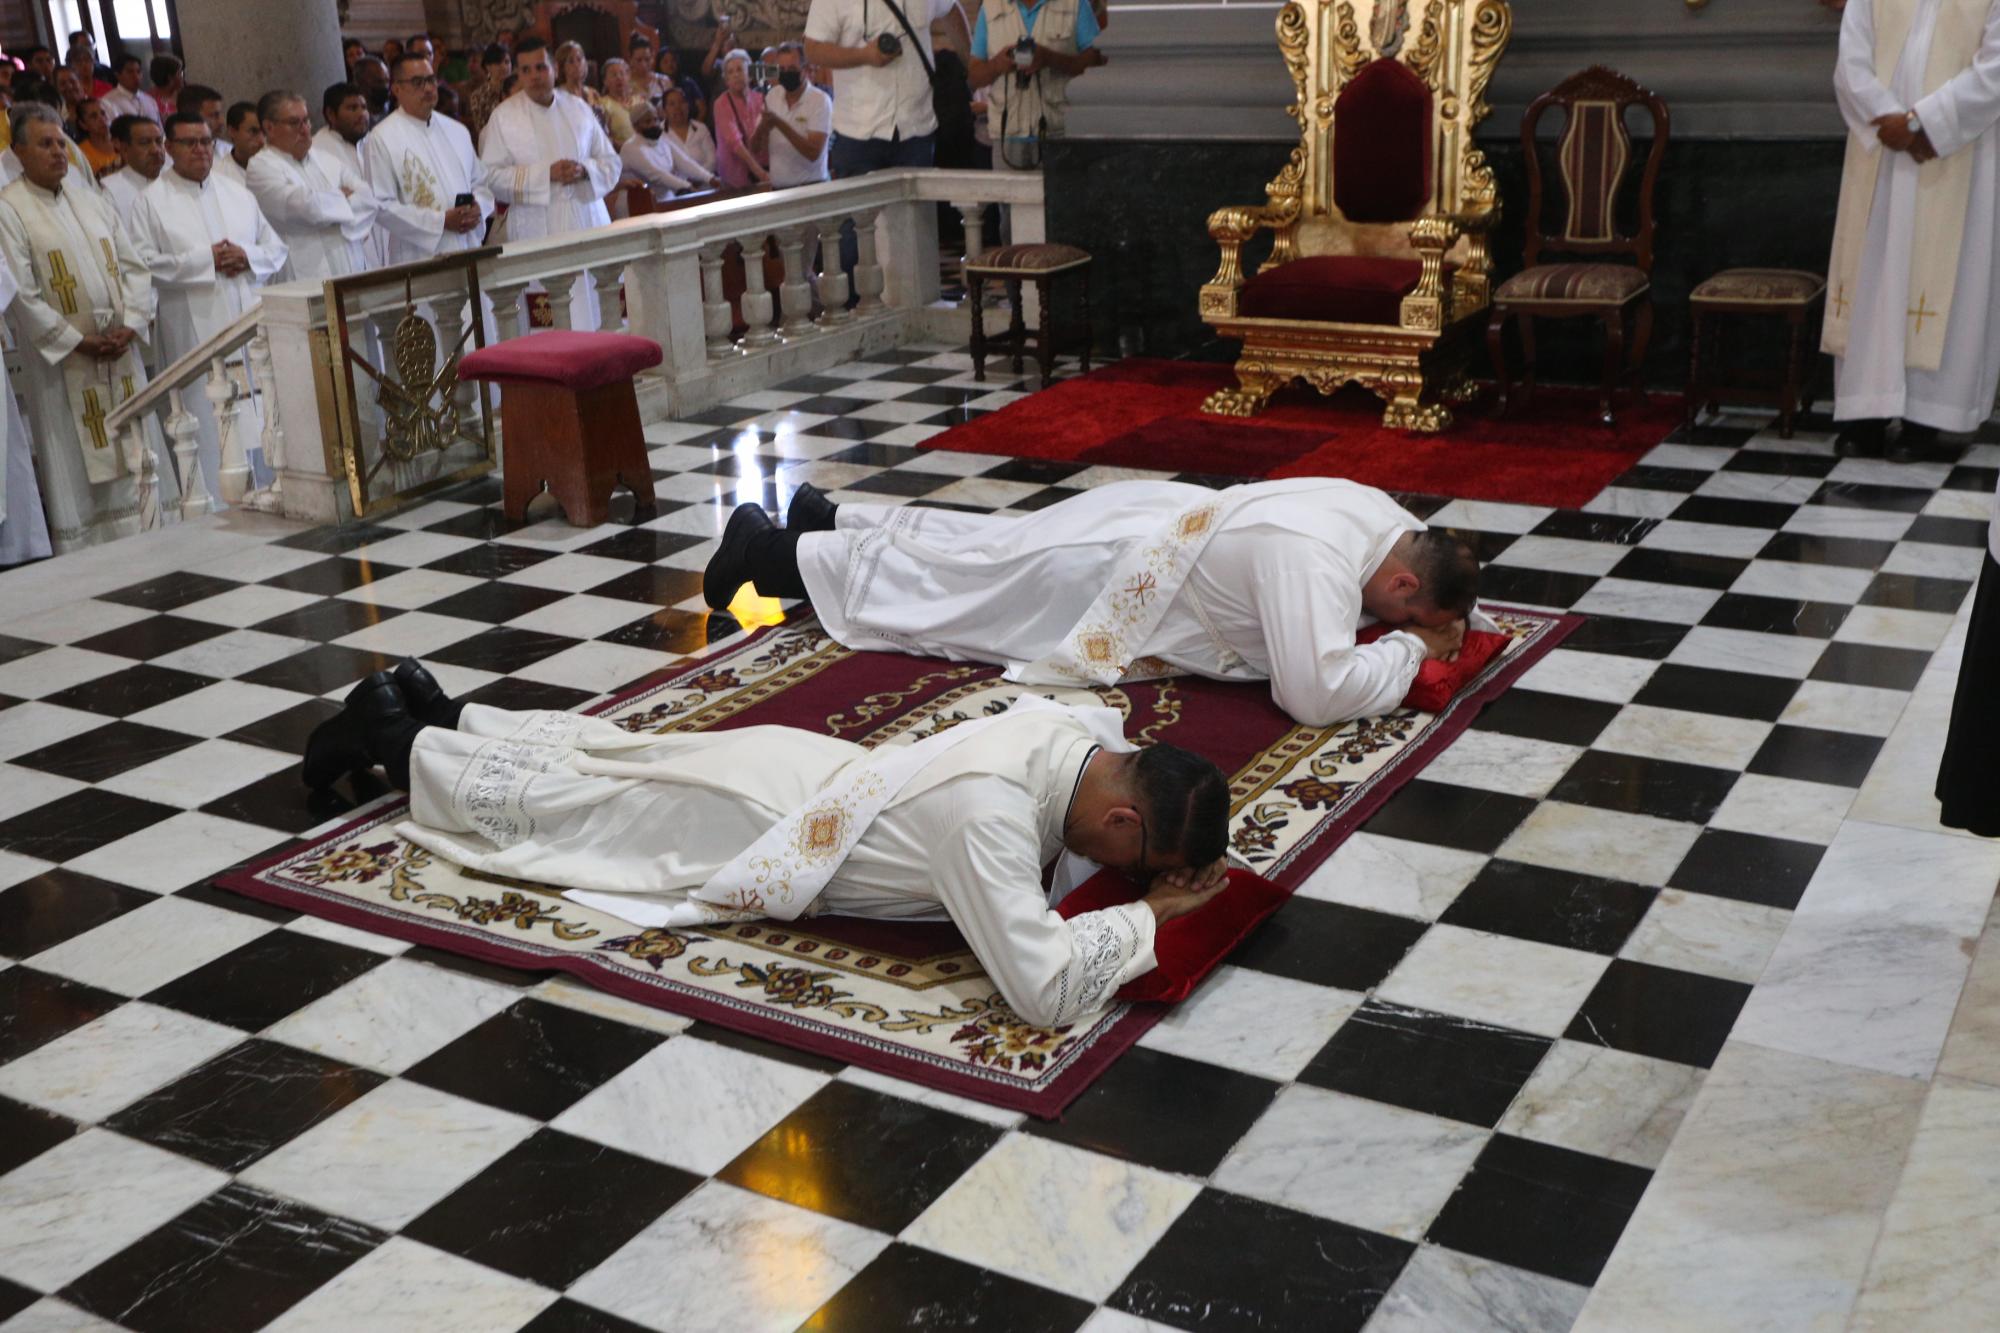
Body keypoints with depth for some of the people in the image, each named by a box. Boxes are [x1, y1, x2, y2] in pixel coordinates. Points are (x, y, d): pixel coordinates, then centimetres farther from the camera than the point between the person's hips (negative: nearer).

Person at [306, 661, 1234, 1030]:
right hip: (750, 833, -7)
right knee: (542, 804, 18)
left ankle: (435, 711, 48)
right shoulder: (989, 814, -42)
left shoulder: (1087, 729, -17)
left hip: (793, 766, 7)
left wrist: (1181, 863, -8)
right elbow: (1044, 993, -45)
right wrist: (1150, 912, -31)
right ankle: (395, 739, 38)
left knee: (598, 756, 30)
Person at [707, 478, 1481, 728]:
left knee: (960, 552, 28)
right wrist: (1410, 648, -28)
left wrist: (1432, 626, -4)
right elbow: (1317, 695, -44)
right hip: (1101, 578, -8)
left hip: (1141, 526, 8)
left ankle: (830, 521, 47)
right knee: (927, 586, 11)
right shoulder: (1316, 561, -36)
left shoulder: (1385, 515, -7)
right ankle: (768, 551, 27)